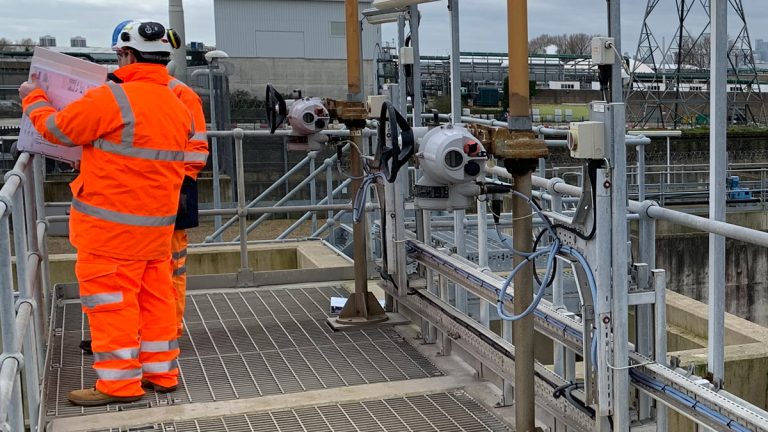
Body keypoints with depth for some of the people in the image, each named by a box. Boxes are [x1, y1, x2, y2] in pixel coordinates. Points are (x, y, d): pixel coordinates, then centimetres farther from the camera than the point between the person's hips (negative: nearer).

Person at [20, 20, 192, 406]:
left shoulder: (111, 99, -17)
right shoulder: (178, 107, 7)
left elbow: (58, 129, -6)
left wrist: (33, 98, 13)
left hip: (111, 224, -7)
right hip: (157, 223, 7)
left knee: (109, 301, 2)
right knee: (155, 296, 14)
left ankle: (119, 382, 7)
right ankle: (161, 372, 22)